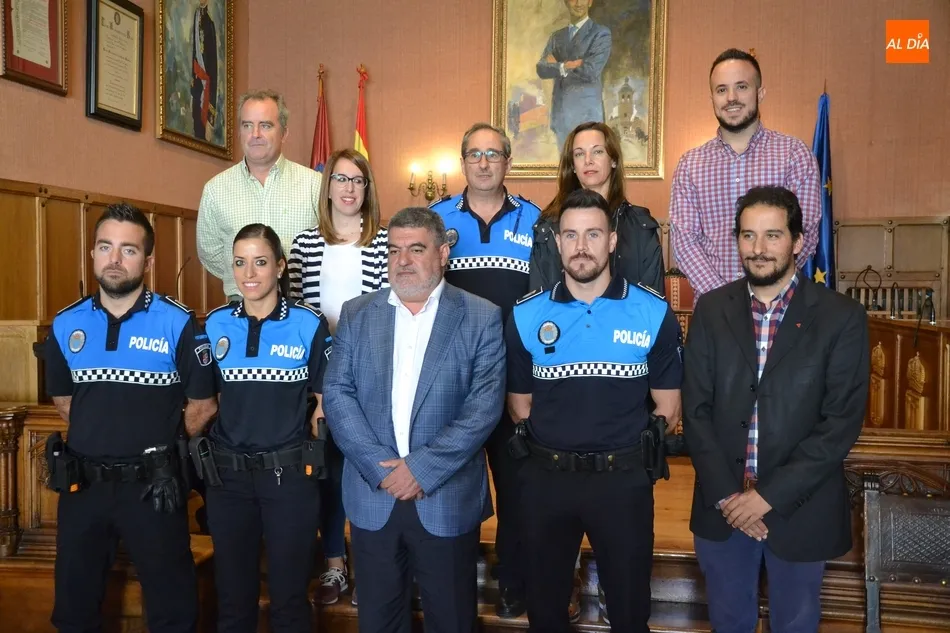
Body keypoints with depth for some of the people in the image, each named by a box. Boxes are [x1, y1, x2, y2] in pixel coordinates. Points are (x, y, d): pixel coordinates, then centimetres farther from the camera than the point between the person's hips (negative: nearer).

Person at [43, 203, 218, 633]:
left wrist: (157, 448, 5)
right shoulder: (66, 326, 2)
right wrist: (100, 438, 12)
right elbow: (63, 401, 16)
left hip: (152, 484, -3)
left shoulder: (178, 324, -11)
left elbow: (202, 407, -4)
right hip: (82, 482, 4)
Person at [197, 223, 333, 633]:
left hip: (289, 474, -3)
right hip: (227, 475, 3)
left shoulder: (309, 324, -5)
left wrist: (304, 435, -8)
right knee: (232, 596, 15)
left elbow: (325, 400, 1)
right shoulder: (216, 324, 4)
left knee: (289, 597, 8)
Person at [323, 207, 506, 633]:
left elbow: (485, 404, -11)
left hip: (448, 499, -2)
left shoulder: (481, 318, -3)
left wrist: (422, 467, -16)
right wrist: (381, 467, -12)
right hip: (372, 496, 2)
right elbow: (337, 394, -1)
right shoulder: (356, 314, 5)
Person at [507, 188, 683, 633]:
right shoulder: (526, 316, -2)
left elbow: (667, 407, 1)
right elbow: (519, 404, 6)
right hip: (546, 477, 2)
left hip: (623, 478, -1)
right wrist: (554, 447, 3)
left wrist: (634, 452, 2)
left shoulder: (654, 312, -5)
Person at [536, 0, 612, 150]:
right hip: (561, 110, 5)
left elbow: (591, 71, -13)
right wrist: (565, 66, -13)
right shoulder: (556, 36, 15)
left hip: (586, 111, -5)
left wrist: (557, 65, -3)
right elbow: (542, 69, 3)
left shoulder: (601, 33, -1)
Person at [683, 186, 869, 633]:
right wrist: (727, 494, -10)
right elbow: (696, 409, -2)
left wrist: (771, 495, -15)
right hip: (723, 504, 2)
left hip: (799, 508, -2)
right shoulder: (711, 310, 0)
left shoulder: (841, 318, -7)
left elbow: (842, 422, -11)